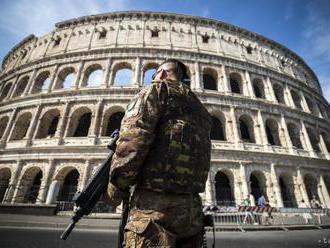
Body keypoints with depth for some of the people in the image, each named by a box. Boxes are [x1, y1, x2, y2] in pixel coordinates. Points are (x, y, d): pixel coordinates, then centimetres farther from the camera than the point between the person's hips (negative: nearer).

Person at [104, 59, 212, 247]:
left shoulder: (157, 90, 0)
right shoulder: (200, 108, 22)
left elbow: (132, 143, -14)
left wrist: (115, 189, -3)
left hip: (156, 206, -7)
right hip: (192, 209, 8)